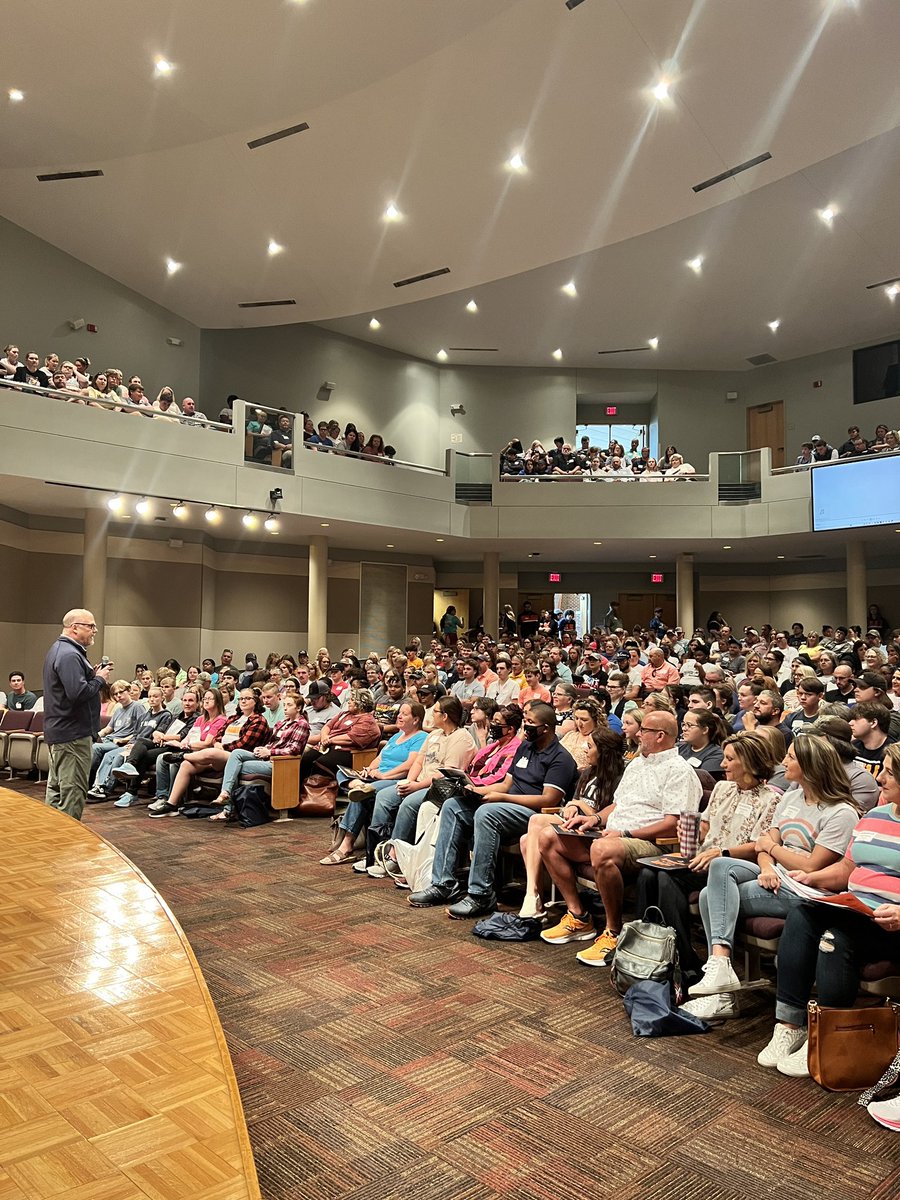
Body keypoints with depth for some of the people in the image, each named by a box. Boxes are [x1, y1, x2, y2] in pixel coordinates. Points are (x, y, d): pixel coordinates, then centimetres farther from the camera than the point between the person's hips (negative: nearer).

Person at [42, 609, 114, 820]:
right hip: (73, 733, -11)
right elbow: (79, 692, -29)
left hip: (58, 731, 11)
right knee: (73, 791, -5)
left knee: (56, 787, 18)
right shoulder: (69, 655, -20)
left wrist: (93, 674, 3)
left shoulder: (58, 649, 15)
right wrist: (99, 679, -14)